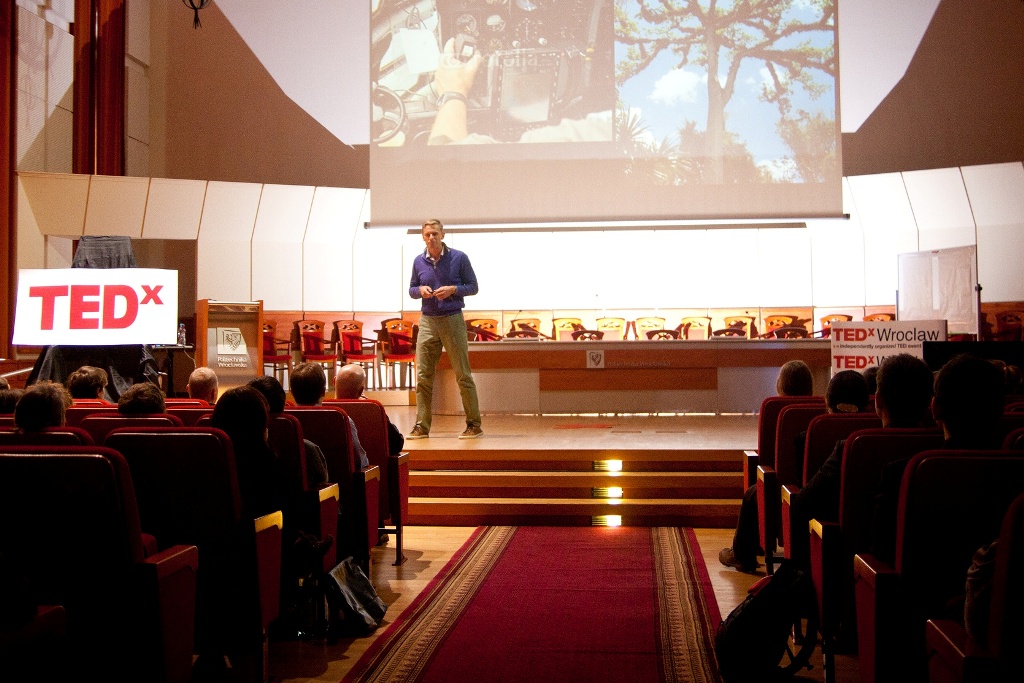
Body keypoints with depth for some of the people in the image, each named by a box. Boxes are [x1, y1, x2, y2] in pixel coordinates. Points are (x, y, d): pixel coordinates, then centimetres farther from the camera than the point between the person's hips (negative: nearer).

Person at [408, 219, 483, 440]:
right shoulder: (419, 261, 7)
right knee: (423, 375, 0)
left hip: (453, 320, -3)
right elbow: (411, 289, 16)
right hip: (428, 321, 3)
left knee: (463, 375, 0)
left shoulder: (459, 258, -2)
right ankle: (422, 426, 6)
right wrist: (420, 290, -7)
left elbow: (473, 287, 1)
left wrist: (453, 289, -16)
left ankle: (474, 425, 8)